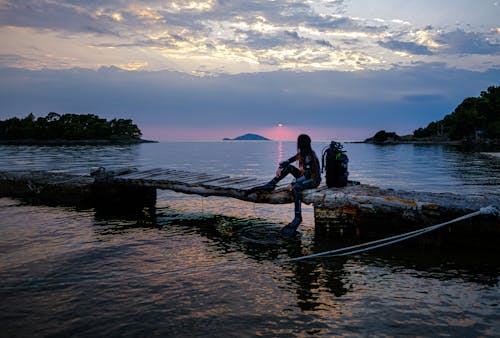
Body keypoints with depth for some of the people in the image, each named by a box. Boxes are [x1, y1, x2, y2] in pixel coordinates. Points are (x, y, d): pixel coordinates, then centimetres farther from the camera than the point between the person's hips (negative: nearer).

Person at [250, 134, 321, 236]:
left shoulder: (310, 157, -24)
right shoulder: (302, 153, 4)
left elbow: (306, 175, -30)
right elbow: (288, 161, 9)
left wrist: (293, 183, -28)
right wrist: (280, 167, -8)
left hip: (314, 180, -9)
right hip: (306, 177, 9)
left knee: (296, 188, -37)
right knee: (288, 167, -2)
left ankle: (298, 218, -35)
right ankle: (270, 185, -3)